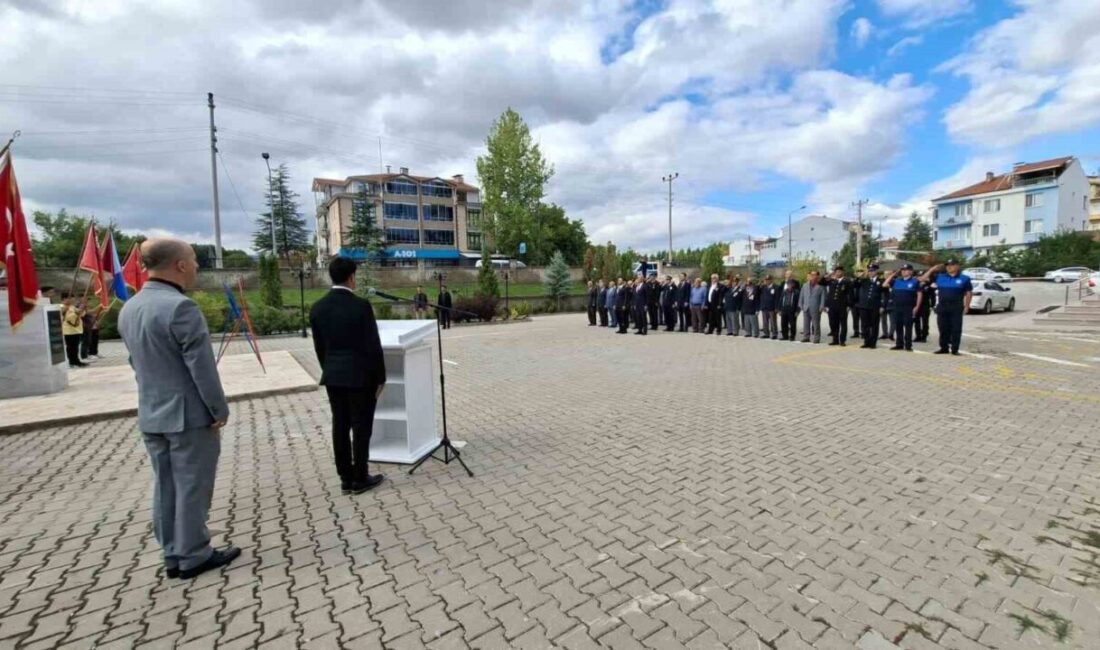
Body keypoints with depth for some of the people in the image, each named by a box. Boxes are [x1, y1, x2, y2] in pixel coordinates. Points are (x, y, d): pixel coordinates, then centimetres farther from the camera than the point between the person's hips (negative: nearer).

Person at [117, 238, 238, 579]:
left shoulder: (128, 309, 7)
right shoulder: (180, 307, -21)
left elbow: (138, 363, 13)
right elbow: (201, 367, -20)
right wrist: (220, 410, -11)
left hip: (151, 415, 8)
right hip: (190, 415, -8)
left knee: (165, 487, 16)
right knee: (192, 488, 5)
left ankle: (173, 555, 27)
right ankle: (194, 556, 18)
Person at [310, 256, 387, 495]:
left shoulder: (317, 308, 3)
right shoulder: (361, 305, -15)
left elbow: (319, 347, 9)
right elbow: (373, 346, -14)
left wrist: (329, 370, 20)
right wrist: (380, 377, -4)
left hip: (333, 376, 6)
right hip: (360, 376, -6)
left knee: (340, 426, 11)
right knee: (361, 427, 4)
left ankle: (346, 478, 21)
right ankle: (360, 479, 14)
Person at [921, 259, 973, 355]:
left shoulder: (964, 278, 3)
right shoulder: (939, 277, 8)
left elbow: (969, 293, 5)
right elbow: (924, 278, 7)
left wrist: (967, 306, -1)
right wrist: (933, 269, 2)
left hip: (956, 307, -2)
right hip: (942, 306, 2)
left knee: (956, 329, -1)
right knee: (943, 329, 7)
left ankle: (955, 349, 5)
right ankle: (944, 348, 15)